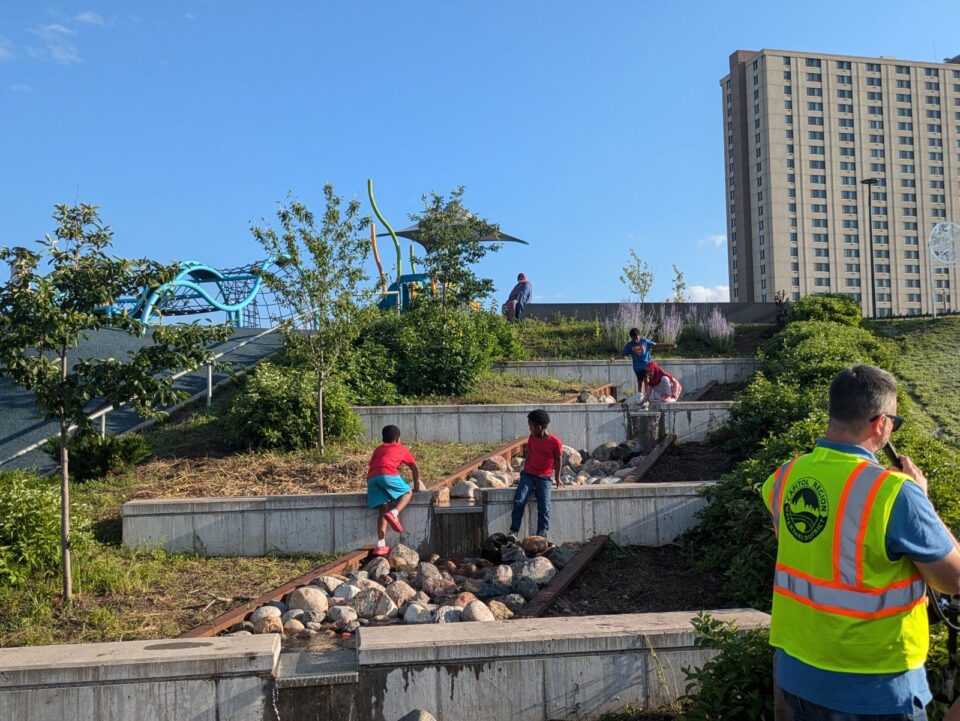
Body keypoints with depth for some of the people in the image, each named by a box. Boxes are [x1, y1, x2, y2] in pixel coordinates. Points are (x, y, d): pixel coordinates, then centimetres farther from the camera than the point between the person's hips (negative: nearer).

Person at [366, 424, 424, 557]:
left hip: (372, 477, 4)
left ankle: (380, 545, -1)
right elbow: (415, 468, 29)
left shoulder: (378, 449, 35)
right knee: (408, 492, 15)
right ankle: (394, 513, -15)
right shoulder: (402, 448, 26)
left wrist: (372, 485, 46)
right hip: (388, 475, -4)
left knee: (384, 509, 8)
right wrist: (416, 485, 41)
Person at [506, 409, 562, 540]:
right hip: (528, 474, 3)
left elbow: (558, 460, 4)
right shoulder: (532, 438, 4)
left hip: (544, 478, -3)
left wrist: (557, 478, 12)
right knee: (519, 501, -18)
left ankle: (542, 536, -14)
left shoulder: (555, 442, -9)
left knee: (544, 507, -16)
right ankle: (514, 531, -18)